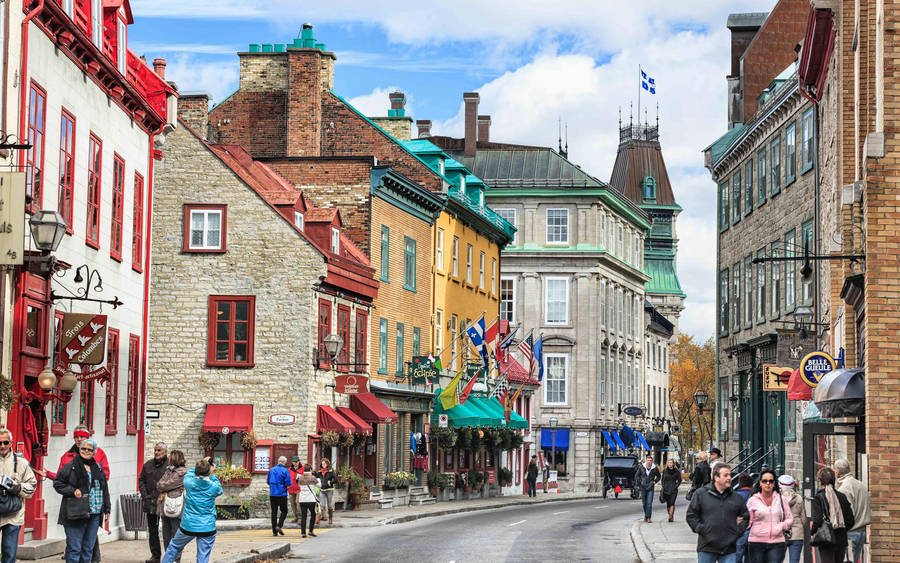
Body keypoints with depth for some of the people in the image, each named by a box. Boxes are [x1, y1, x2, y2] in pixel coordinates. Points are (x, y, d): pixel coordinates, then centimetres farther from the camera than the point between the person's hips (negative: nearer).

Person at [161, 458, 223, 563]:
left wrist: (200, 465, 20)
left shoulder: (189, 482, -10)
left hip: (188, 526, 1)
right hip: (207, 528, -1)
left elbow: (188, 474, 15)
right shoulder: (213, 487, -11)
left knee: (174, 546, 25)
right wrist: (212, 474, 19)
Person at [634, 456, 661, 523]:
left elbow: (658, 476, 14)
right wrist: (640, 482, -1)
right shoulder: (641, 467, -2)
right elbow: (637, 475, 11)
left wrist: (655, 481, -1)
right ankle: (646, 515, 27)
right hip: (643, 488, 1)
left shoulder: (655, 469, -3)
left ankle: (648, 517, -9)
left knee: (649, 503, -10)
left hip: (650, 488, -1)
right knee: (644, 503, 9)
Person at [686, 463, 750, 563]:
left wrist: (738, 531, 4)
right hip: (706, 547, -2)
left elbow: (745, 517, 19)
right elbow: (691, 515, 3)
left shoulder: (737, 498, 11)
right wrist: (701, 529, -7)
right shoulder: (701, 494, 3)